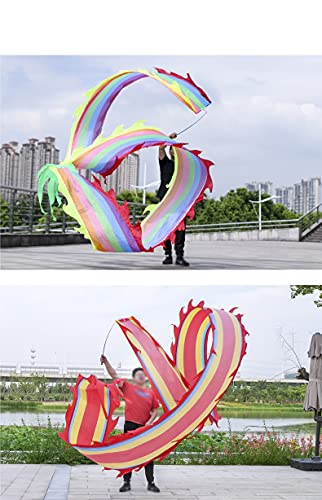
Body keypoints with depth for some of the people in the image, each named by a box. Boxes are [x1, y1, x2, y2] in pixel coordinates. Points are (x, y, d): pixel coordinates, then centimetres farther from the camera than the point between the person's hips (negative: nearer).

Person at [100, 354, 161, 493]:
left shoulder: (150, 393, 10)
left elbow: (155, 410, 11)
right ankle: (127, 482, 10)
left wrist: (150, 421, -7)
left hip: (145, 427, 2)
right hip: (130, 426, -2)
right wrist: (106, 361, -11)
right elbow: (114, 375, 0)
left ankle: (151, 483, 9)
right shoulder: (127, 387, 6)